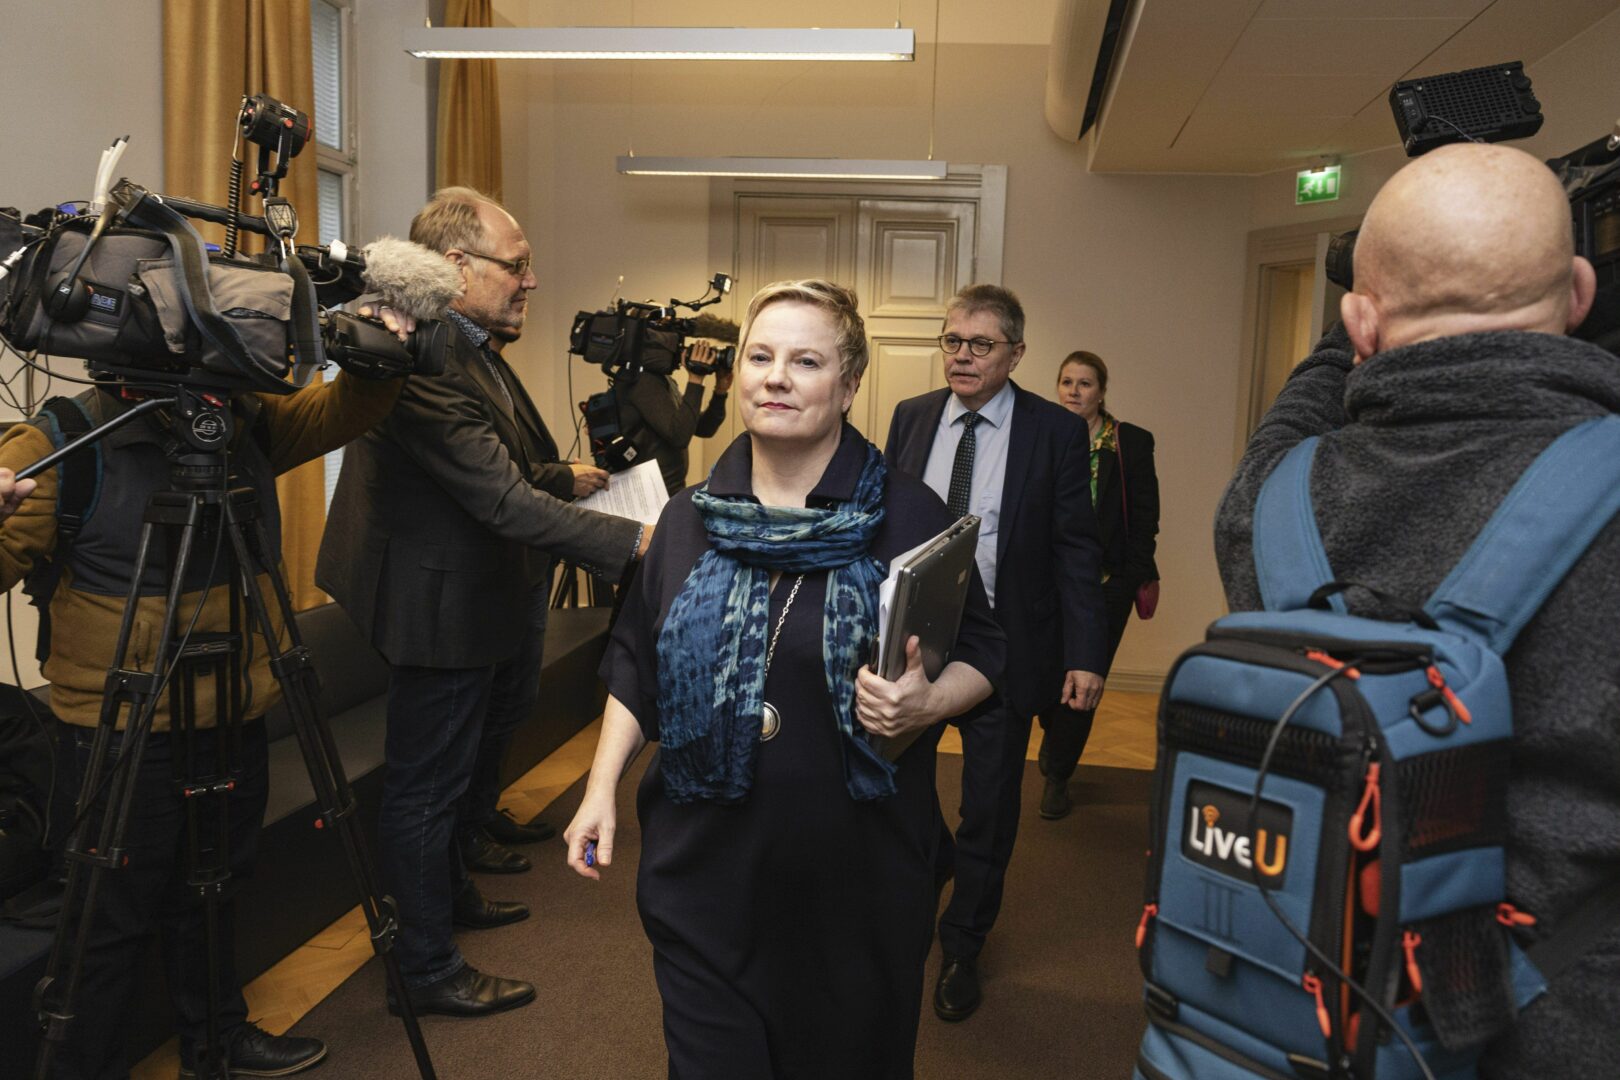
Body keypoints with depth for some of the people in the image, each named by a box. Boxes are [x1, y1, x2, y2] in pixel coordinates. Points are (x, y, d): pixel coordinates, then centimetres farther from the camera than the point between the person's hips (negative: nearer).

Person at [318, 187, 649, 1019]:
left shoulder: (473, 350, 7)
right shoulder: (422, 363, -28)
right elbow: (504, 502, -33)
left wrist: (567, 477, 9)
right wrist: (634, 540, -34)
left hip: (489, 600, 11)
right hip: (445, 612, -11)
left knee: (474, 755, 26)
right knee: (427, 788, 6)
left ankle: (448, 891, 49)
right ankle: (429, 971, 23)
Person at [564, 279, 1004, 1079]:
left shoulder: (908, 518, -6)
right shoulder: (691, 517, 4)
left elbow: (979, 655, 0)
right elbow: (636, 667, 11)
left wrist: (926, 704, -19)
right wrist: (602, 785, 6)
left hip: (856, 881, -2)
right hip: (706, 871, 2)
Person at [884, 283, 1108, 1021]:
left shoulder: (1056, 431, -6)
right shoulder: (911, 417, 4)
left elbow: (1076, 550, -6)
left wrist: (1085, 655, -11)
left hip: (1003, 649, -2)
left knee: (988, 809, 10)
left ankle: (962, 951, 31)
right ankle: (933, 862, 45)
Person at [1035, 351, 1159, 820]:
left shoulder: (1133, 443, 0)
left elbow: (1144, 517, 2)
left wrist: (1142, 578, -3)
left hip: (1107, 585, -1)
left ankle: (1057, 776, 18)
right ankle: (1054, 739, 38)